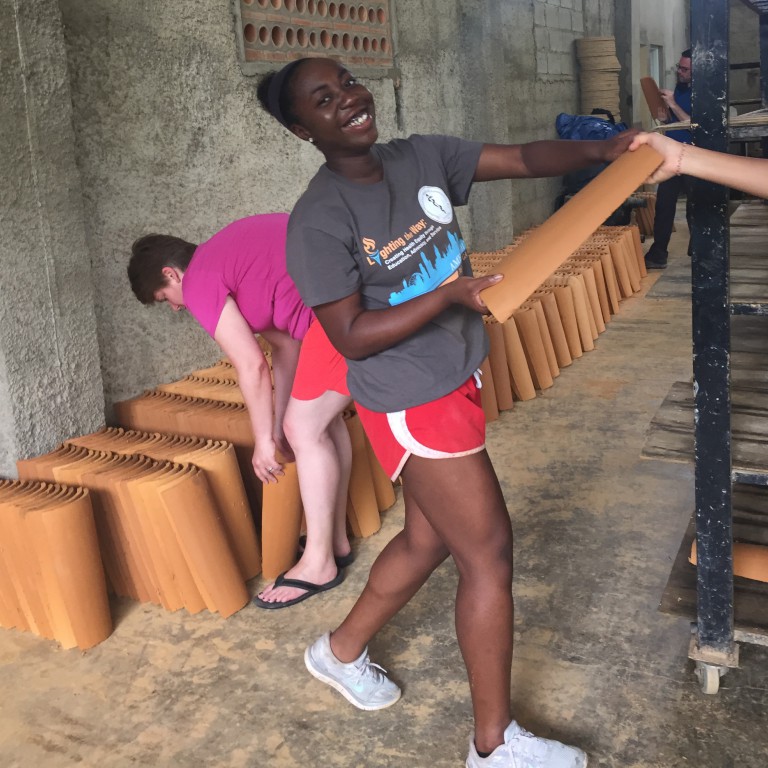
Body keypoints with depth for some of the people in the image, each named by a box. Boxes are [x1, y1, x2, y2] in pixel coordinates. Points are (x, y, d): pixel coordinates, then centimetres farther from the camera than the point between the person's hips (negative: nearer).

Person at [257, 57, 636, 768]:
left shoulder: (423, 157, 2)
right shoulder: (318, 221, -17)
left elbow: (523, 159, -1)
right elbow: (352, 337, -18)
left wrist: (602, 149, -18)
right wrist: (450, 295, -26)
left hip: (456, 380, 8)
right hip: (411, 403, -8)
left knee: (429, 538, 20)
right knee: (489, 551, -1)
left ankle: (341, 651, 44)